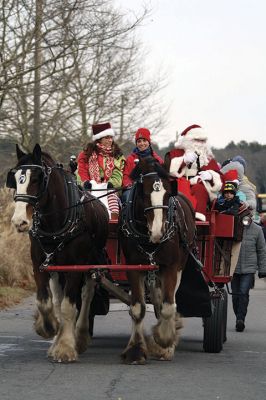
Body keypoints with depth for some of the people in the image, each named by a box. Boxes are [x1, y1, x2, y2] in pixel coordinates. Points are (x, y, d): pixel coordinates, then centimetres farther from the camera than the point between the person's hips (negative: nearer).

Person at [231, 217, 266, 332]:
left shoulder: (257, 230, 3)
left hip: (249, 269, -1)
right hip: (233, 268, 1)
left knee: (244, 292, -15)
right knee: (235, 295, 5)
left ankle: (240, 319, -16)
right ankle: (239, 320, 17)